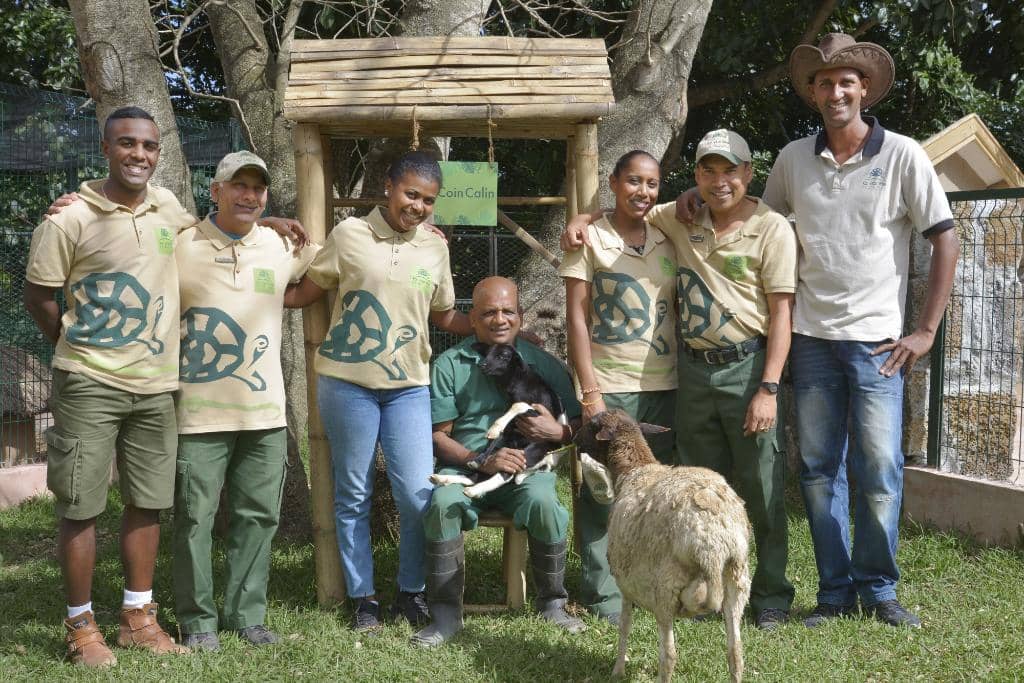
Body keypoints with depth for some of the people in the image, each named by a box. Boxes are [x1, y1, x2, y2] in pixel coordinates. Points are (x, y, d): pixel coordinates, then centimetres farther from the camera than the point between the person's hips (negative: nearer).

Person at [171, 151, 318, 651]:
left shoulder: (283, 247, 9)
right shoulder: (180, 245, -2)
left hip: (265, 412, 4)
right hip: (200, 413, -4)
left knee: (258, 516, 9)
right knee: (194, 518, 0)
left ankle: (246, 614, 21)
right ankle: (197, 619, 12)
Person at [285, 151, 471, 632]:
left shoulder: (435, 247, 7)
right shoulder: (349, 235, -2)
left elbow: (445, 317, 16)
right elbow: (305, 293, 4)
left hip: (408, 386, 2)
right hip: (348, 382, -2)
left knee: (418, 496, -6)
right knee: (353, 496, 7)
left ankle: (411, 593, 15)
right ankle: (363, 597, 21)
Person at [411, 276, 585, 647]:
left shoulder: (542, 363, 8)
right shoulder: (449, 365, 5)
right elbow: (439, 436, 2)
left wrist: (557, 432, -10)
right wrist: (482, 462, -14)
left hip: (526, 468, 0)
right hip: (465, 466, 0)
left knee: (543, 502, -33)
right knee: (442, 503, -33)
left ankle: (552, 604, -11)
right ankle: (446, 614, -21)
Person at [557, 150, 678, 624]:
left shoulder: (668, 239, 10)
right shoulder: (590, 238, -2)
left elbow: (679, 309, 15)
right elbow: (576, 317, -4)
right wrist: (589, 390, -10)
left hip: (665, 387, 4)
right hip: (610, 387, -4)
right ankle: (602, 594, 7)